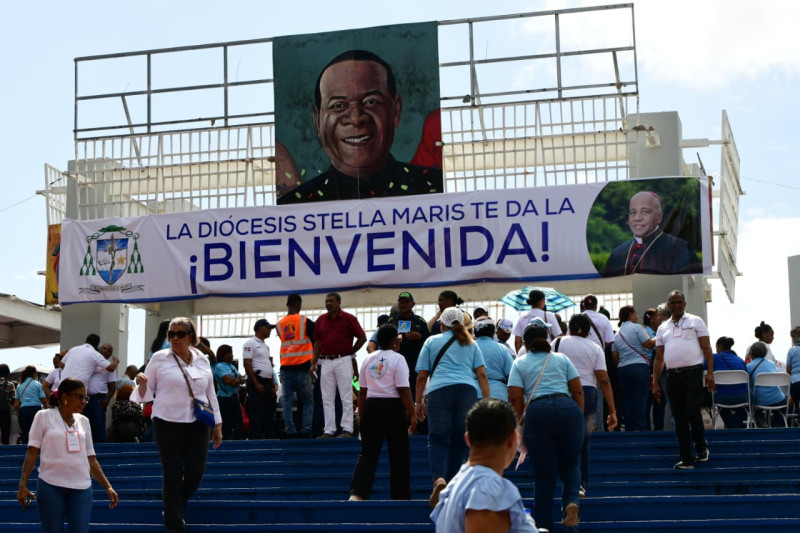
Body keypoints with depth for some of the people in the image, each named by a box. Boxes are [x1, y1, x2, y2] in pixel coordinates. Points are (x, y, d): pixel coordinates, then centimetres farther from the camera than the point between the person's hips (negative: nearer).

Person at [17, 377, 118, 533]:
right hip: (51, 486, -3)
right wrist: (23, 485, -10)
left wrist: (107, 487, 10)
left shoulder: (84, 421, 13)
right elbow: (32, 453, -1)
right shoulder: (44, 416, 1)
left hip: (82, 488, 3)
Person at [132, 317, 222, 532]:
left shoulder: (202, 360, 7)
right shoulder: (159, 358, -2)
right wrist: (142, 384, -22)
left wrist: (218, 425, 12)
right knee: (172, 474, -1)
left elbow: (211, 394, 13)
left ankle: (173, 507, 31)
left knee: (196, 471, 3)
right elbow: (146, 393, 1)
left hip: (198, 423, 3)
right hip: (168, 423, -3)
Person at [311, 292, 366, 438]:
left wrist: (350, 352, 6)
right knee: (327, 399, 5)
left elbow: (362, 337, 1)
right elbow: (317, 342, 12)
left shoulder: (348, 318, -2)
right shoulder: (321, 320, 10)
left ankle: (347, 429, 0)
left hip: (343, 361, -4)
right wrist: (313, 363, 7)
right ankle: (329, 430, 9)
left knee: (346, 397, -2)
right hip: (326, 362, 4)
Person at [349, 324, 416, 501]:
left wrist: (361, 415, 20)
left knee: (368, 454, 2)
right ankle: (400, 496, 10)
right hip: (392, 407, -4)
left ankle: (357, 493, -13)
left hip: (370, 407, 5)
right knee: (399, 455, 7)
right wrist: (412, 414, -7)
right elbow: (404, 390, -12)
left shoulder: (368, 360, 10)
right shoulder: (397, 359, -6)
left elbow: (362, 391, 13)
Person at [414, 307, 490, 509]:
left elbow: (422, 376, 12)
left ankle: (438, 478, -30)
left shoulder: (431, 341, 17)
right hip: (468, 391, 2)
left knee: (437, 438, -6)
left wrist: (418, 402, 17)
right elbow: (482, 374, 11)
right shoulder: (471, 344, 22)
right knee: (460, 441, 8)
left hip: (439, 391, -2)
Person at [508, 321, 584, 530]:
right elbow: (578, 391, 11)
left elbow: (515, 397, 3)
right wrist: (579, 416, 16)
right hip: (569, 410, 1)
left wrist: (518, 425, 10)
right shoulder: (562, 359, 19)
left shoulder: (520, 364, 13)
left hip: (537, 413, -1)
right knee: (571, 464, 16)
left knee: (544, 473, 5)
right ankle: (572, 501, -10)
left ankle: (544, 524, 9)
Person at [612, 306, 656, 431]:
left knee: (627, 399, 7)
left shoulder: (617, 334, 16)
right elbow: (649, 344, -10)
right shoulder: (636, 327, -3)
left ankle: (629, 427, 6)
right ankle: (640, 427, -10)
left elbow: (614, 355, 13)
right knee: (640, 398, -6)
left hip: (622, 369, 6)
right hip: (639, 366, -6)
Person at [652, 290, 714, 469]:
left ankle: (701, 447, 11)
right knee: (679, 418, 4)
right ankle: (686, 459, 9)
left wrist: (710, 373, -10)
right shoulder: (662, 328, 16)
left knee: (692, 412, -13)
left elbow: (706, 348, 0)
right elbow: (659, 358, 17)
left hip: (693, 373, -4)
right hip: (672, 375, 4)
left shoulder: (695, 321, 5)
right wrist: (655, 383, 10)